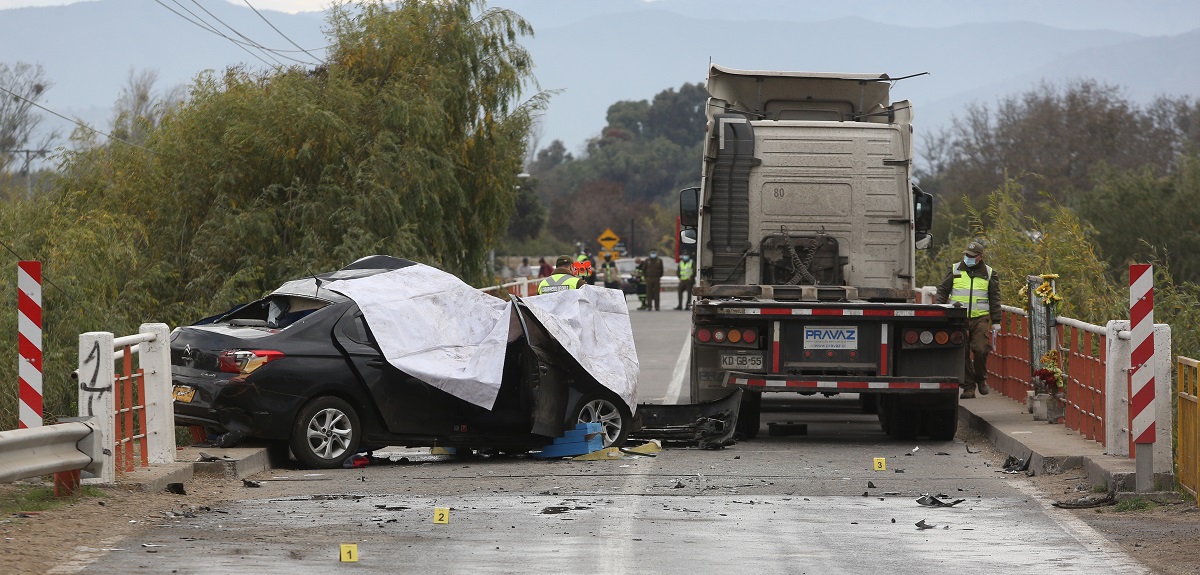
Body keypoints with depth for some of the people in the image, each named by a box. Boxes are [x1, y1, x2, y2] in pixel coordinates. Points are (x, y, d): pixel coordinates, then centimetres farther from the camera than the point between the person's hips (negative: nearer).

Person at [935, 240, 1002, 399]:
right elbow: (942, 291, 11)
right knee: (962, 353, -2)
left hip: (980, 319, -1)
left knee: (980, 350, -12)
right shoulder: (955, 271, 10)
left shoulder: (989, 274, 9)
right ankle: (968, 387, 4)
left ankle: (981, 379, 13)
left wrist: (996, 321, 5)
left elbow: (995, 299, 10)